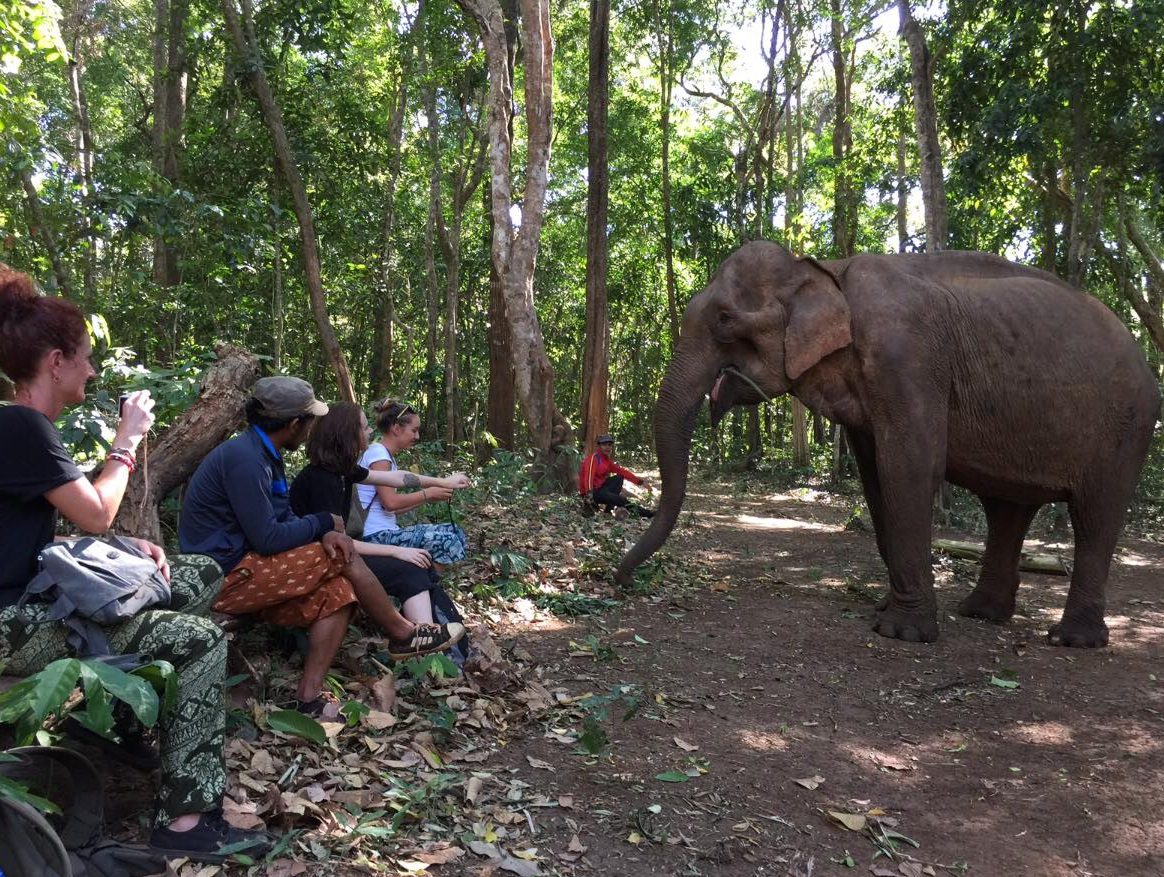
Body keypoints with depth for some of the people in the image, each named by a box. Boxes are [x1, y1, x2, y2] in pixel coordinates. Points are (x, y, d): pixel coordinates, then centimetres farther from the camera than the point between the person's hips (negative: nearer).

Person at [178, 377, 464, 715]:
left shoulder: (262, 453, 11)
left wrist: (323, 534, -10)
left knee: (339, 592, -5)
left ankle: (309, 698, -11)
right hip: (227, 579, -10)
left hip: (239, 572, 10)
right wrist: (325, 524, -8)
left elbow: (284, 519, 12)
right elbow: (267, 539, -24)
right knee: (342, 557, -11)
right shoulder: (245, 459, -21)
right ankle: (403, 635, 5)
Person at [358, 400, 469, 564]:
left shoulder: (387, 455, 17)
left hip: (386, 531, 10)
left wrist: (427, 497, 6)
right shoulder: (378, 453, -11)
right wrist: (427, 493, -9)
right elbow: (390, 502, -20)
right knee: (447, 540, -18)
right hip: (376, 535, -10)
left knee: (454, 533, 4)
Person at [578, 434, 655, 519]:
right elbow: (589, 476, -29)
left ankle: (610, 507, -5)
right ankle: (647, 514, 1)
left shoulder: (607, 461, 11)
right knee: (622, 500, -14)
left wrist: (640, 481, 2)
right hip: (592, 492, -9)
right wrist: (589, 493, -44)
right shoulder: (594, 458, -14)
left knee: (619, 478, 5)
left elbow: (622, 471, 9)